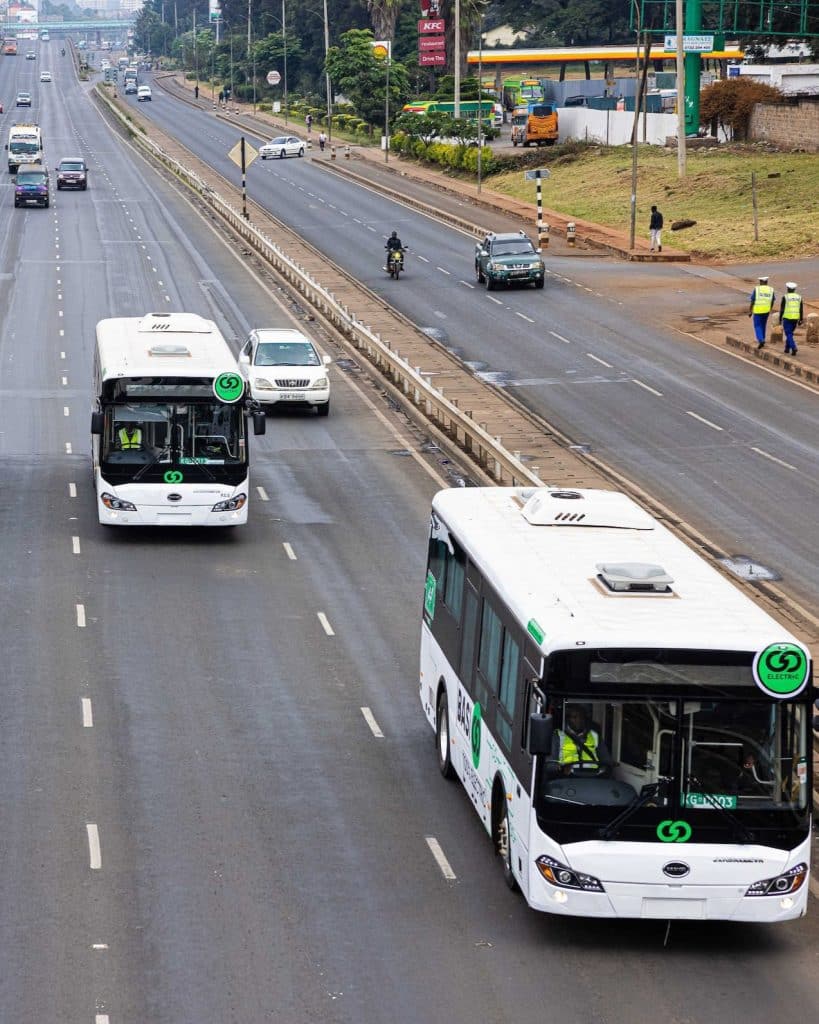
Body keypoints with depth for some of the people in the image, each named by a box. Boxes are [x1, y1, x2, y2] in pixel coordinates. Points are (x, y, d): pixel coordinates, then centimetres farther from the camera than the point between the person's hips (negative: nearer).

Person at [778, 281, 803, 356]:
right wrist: (800, 320, 7)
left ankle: (794, 348, -21)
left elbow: (782, 309, -9)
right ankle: (787, 348, 26)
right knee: (789, 333, 22)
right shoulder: (799, 297, 3)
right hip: (795, 318, 4)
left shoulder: (785, 297, -9)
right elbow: (801, 310, 3)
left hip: (787, 318, -4)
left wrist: (780, 319, -1)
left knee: (789, 334, -3)